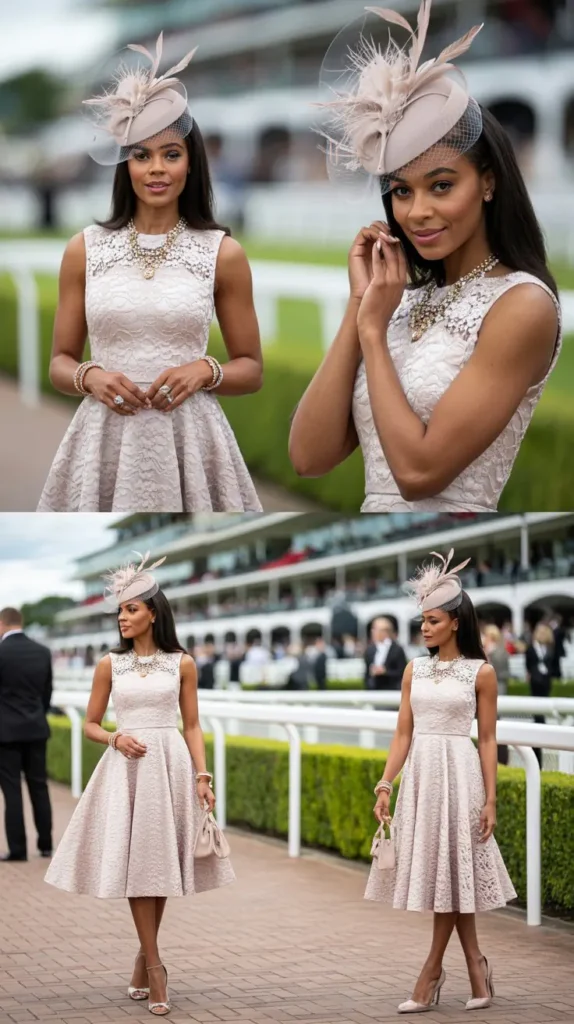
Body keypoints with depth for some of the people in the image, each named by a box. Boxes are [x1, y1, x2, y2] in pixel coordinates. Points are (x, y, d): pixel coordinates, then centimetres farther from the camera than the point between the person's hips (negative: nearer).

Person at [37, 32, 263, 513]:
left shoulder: (224, 253, 1)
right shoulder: (85, 250, 5)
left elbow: (252, 370, 6)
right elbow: (60, 362, 10)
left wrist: (205, 370, -13)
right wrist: (89, 376, -12)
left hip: (188, 440, -1)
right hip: (104, 440, 1)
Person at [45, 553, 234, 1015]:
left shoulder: (182, 664, 3)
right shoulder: (110, 664, 5)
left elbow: (192, 726, 5)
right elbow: (90, 725, 9)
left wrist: (202, 776, -4)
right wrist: (116, 738, -11)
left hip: (172, 765, 0)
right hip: (126, 767, 0)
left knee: (161, 862, 4)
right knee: (135, 861, -5)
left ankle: (144, 958, 18)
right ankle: (155, 967, -2)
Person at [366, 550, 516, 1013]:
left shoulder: (480, 672, -3)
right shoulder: (415, 670, 7)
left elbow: (487, 739, -2)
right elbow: (403, 733, 7)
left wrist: (491, 800, -6)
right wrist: (385, 785, -1)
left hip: (459, 772, -4)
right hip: (419, 773, 4)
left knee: (451, 870, 0)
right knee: (438, 872, 7)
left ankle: (432, 973, 6)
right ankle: (475, 966, 18)